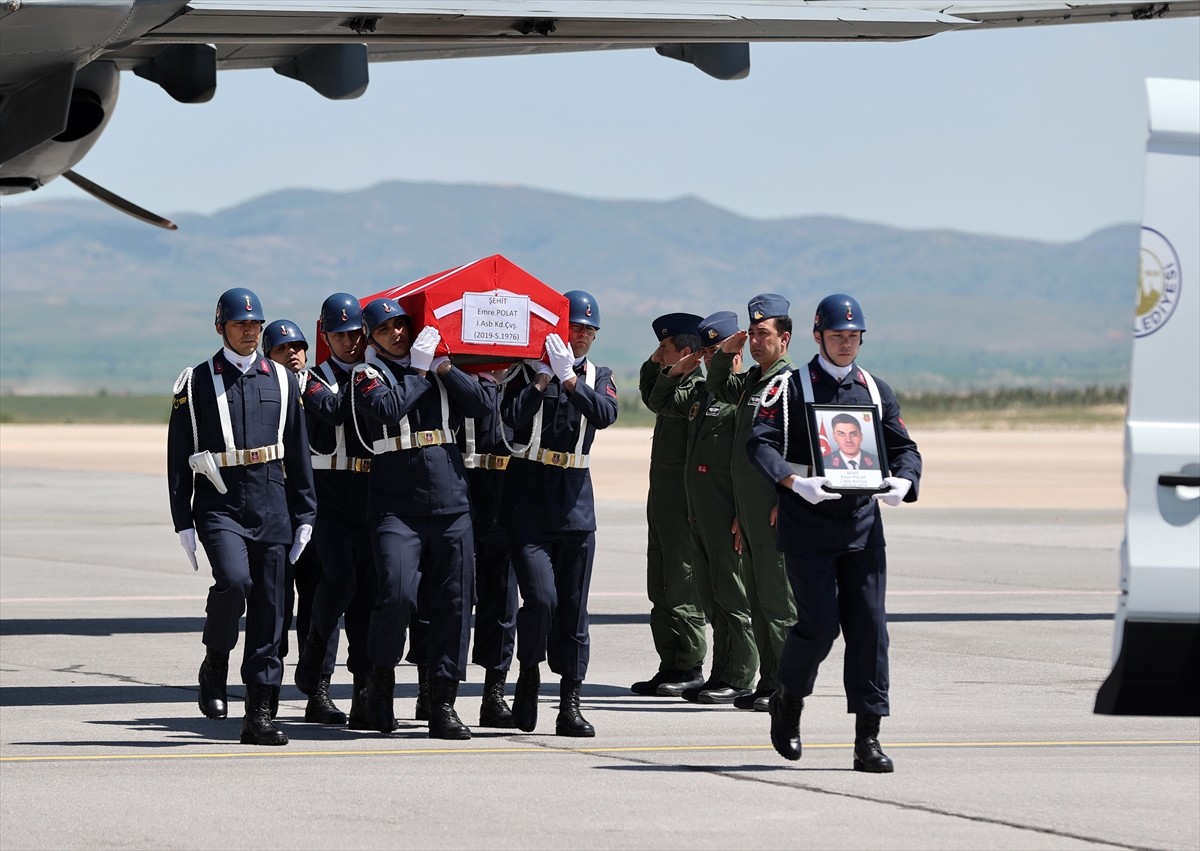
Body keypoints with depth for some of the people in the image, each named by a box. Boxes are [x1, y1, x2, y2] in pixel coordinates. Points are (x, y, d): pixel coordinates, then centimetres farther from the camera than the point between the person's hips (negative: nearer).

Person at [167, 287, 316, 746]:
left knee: (268, 609, 1)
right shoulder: (196, 383, 3)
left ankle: (259, 713, 6)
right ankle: (215, 662, -1)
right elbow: (179, 458, 3)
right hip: (219, 505, -3)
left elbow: (298, 451, 14)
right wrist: (183, 521, -3)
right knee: (233, 579, -27)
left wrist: (304, 515, 9)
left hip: (271, 507, 3)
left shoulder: (282, 380, 11)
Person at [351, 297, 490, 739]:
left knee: (453, 604, 1)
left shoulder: (438, 368, 14)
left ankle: (443, 703, 6)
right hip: (396, 509, -4)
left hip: (451, 507, 4)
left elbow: (481, 404, 1)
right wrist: (418, 372, -9)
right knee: (397, 594, -19)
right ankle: (381, 674, 6)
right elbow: (387, 410, -17)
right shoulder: (369, 374, 3)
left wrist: (443, 367, -5)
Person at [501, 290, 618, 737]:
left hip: (576, 502, 4)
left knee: (574, 606, 3)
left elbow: (605, 414, -10)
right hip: (528, 501, -4)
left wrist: (570, 378, -19)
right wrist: (543, 380, -17)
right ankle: (529, 674, 8)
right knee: (541, 596, -16)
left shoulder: (598, 377, 11)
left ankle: (570, 705, 6)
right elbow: (512, 418, -15)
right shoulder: (527, 371, 1)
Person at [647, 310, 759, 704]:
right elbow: (659, 403, 31)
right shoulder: (699, 393, 17)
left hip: (728, 511, -9)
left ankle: (739, 679, -1)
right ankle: (721, 675, 17)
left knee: (733, 597, -5)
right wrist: (675, 372, 11)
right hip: (698, 510, 9)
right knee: (710, 597, 12)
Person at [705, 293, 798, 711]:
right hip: (749, 512, 9)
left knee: (778, 602, -7)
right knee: (757, 602, 11)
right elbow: (718, 390, 35)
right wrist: (725, 353, 15)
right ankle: (769, 682, 15)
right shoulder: (751, 381, 15)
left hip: (776, 515, -9)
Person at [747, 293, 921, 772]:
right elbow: (759, 443, -10)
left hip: (862, 525, 4)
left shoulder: (876, 392, 13)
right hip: (807, 527, -3)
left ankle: (868, 740, -2)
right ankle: (788, 699, 22)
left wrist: (903, 481, -12)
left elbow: (904, 448, 12)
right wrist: (794, 481, -27)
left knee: (869, 626, -4)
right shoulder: (791, 388, 0)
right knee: (819, 625, -9)